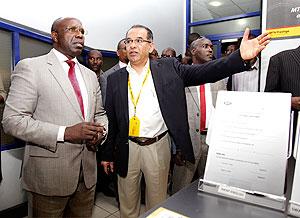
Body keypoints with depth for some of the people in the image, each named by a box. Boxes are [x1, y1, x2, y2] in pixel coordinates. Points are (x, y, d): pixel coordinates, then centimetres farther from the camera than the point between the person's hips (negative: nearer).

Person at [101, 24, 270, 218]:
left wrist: (240, 57, -22)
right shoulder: (115, 79, 3)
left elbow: (204, 72, -8)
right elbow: (110, 120, 4)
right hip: (127, 149, 2)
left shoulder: (168, 68, 0)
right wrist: (108, 154, 7)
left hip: (158, 146, -1)